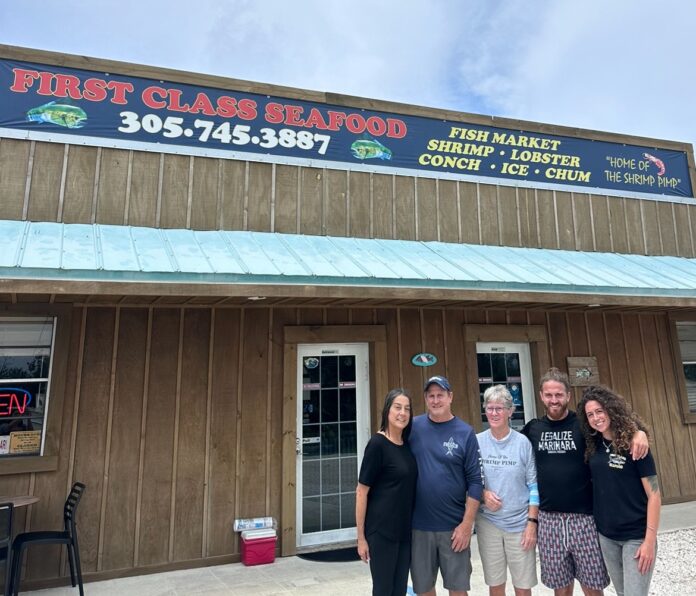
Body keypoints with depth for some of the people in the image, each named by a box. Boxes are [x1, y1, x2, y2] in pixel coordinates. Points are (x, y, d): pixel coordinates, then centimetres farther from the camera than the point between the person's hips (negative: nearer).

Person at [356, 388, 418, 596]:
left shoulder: (407, 445, 5)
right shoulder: (377, 444, -15)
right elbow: (361, 492, -13)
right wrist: (361, 536, -12)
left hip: (405, 530, 6)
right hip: (381, 531, -6)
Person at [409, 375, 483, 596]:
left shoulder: (465, 433, -5)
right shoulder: (413, 427, -2)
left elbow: (474, 481, -5)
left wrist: (467, 524, -9)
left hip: (454, 525, -1)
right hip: (418, 525, 1)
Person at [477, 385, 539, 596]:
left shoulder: (522, 442, -6)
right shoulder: (477, 442, -3)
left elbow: (533, 486, -3)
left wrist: (532, 522, -7)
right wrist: (483, 493, -14)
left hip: (520, 523, -1)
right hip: (488, 523, 1)